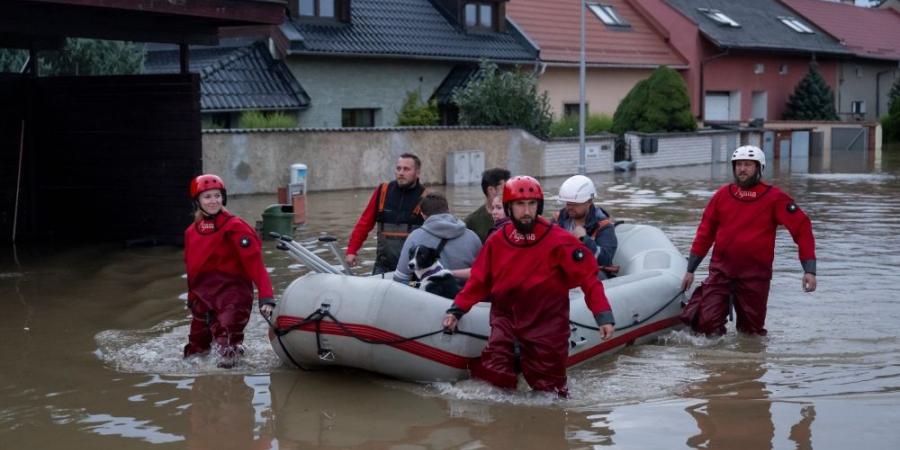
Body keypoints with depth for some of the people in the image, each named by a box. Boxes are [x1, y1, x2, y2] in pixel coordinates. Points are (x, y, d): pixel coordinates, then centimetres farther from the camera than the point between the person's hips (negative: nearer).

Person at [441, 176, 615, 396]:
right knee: (494, 379, -8)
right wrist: (456, 310, 1)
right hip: (506, 318, 2)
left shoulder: (559, 241, -9)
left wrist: (603, 315, -17)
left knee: (548, 387, 5)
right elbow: (479, 281, 9)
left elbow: (588, 277, -9)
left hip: (546, 326, -2)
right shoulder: (496, 241, 1)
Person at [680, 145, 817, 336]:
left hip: (755, 276, -1)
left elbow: (802, 228, -5)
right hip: (721, 271, 1)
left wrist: (809, 270, -13)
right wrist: (690, 270, 10)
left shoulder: (774, 198, -4)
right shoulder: (722, 195, 5)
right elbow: (705, 233, 10)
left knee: (752, 331, 8)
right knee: (707, 324, -11)